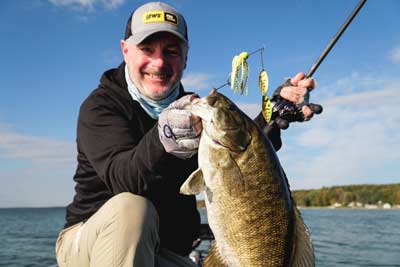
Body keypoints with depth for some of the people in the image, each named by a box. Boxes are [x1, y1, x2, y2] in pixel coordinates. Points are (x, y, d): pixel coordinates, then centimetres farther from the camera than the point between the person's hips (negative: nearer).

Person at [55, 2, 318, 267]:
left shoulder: (192, 109, 4)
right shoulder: (100, 105, -11)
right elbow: (122, 178, -29)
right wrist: (161, 141, -48)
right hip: (89, 243, -3)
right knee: (130, 209, -33)